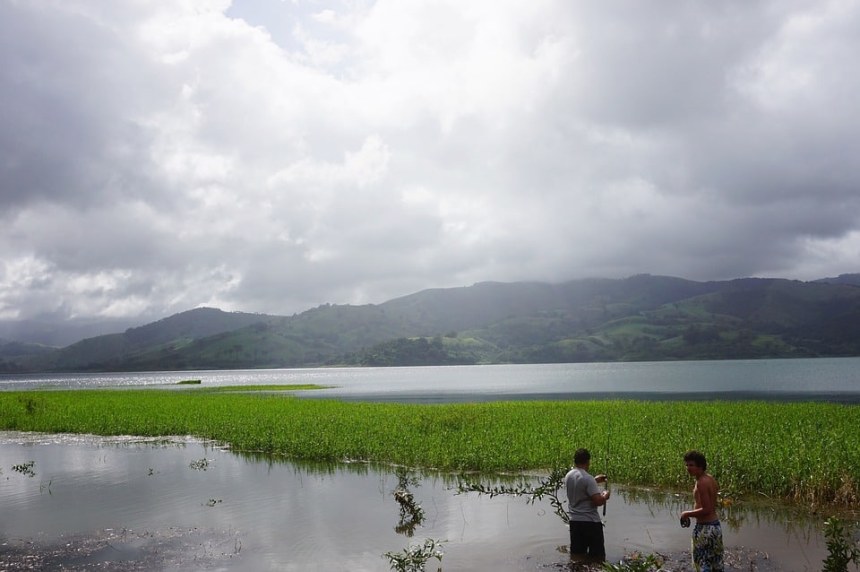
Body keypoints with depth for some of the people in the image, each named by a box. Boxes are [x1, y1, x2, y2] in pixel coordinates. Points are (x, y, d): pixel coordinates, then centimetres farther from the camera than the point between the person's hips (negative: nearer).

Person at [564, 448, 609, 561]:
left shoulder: (568, 476, 4)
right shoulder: (588, 478, -20)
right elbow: (598, 501, -23)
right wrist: (605, 496, -3)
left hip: (574, 520, 7)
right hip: (590, 522, -7)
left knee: (576, 555, 13)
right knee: (597, 557, 4)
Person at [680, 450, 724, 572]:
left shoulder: (702, 482, -20)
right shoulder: (711, 479, 8)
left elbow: (706, 509, -23)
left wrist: (687, 514, -12)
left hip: (705, 528, -9)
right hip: (716, 525, 10)